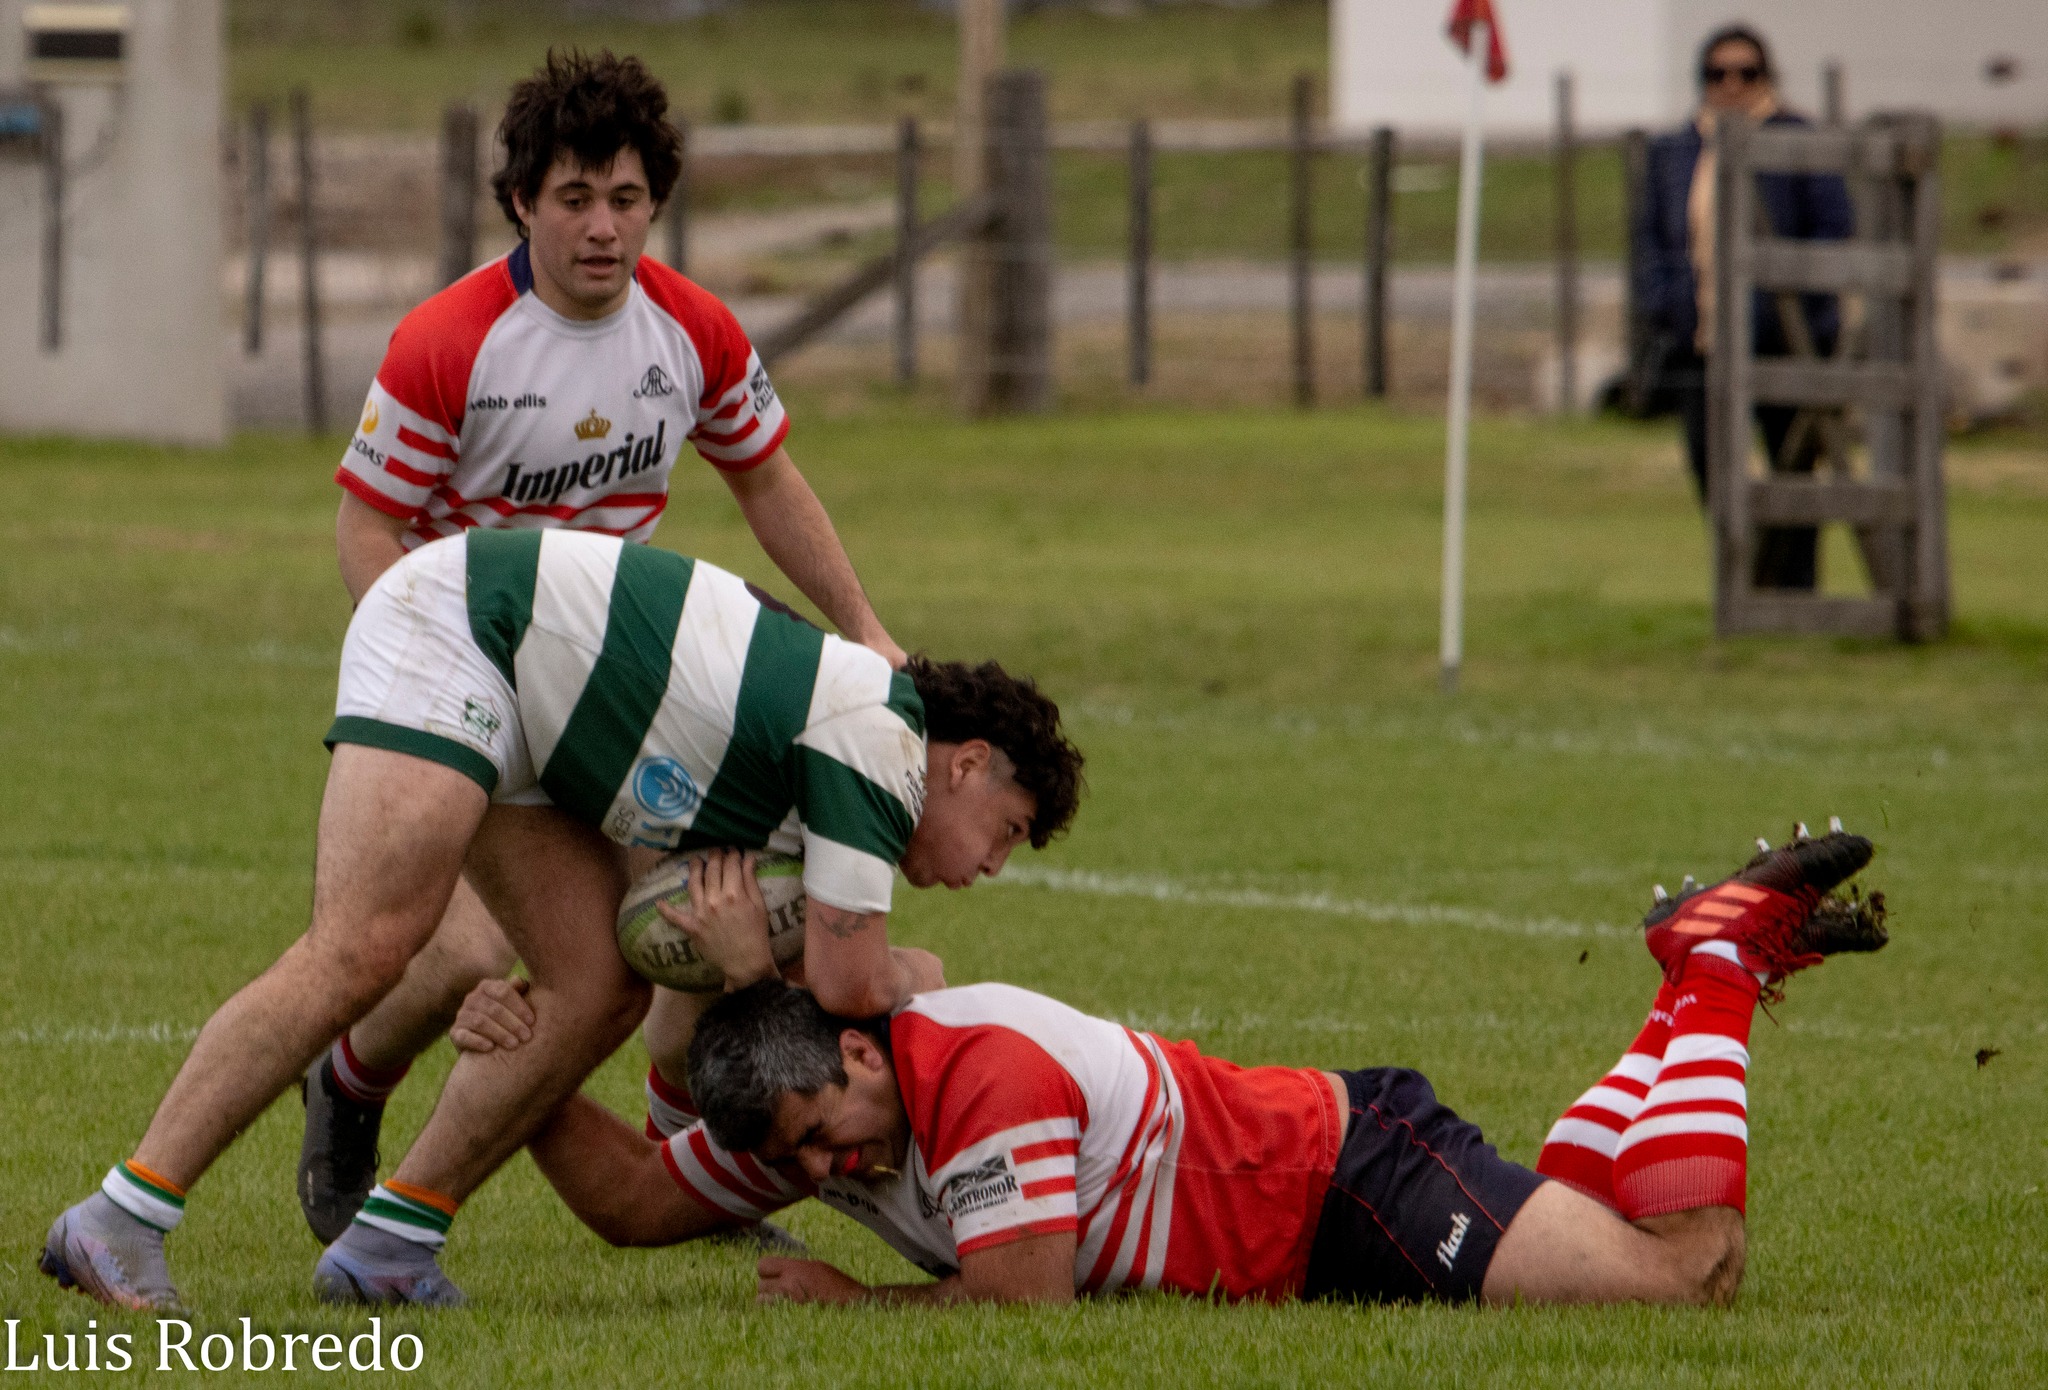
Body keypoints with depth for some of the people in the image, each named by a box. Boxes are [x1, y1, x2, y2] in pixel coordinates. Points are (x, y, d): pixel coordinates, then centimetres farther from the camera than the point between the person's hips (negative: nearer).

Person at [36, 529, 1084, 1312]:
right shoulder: (879, 738, -17)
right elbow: (848, 981, -17)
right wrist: (915, 980, 3)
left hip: (524, 709, 10)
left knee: (602, 990, 0)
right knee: (359, 954, -21)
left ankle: (388, 1242, 4)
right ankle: (116, 1228, -23)